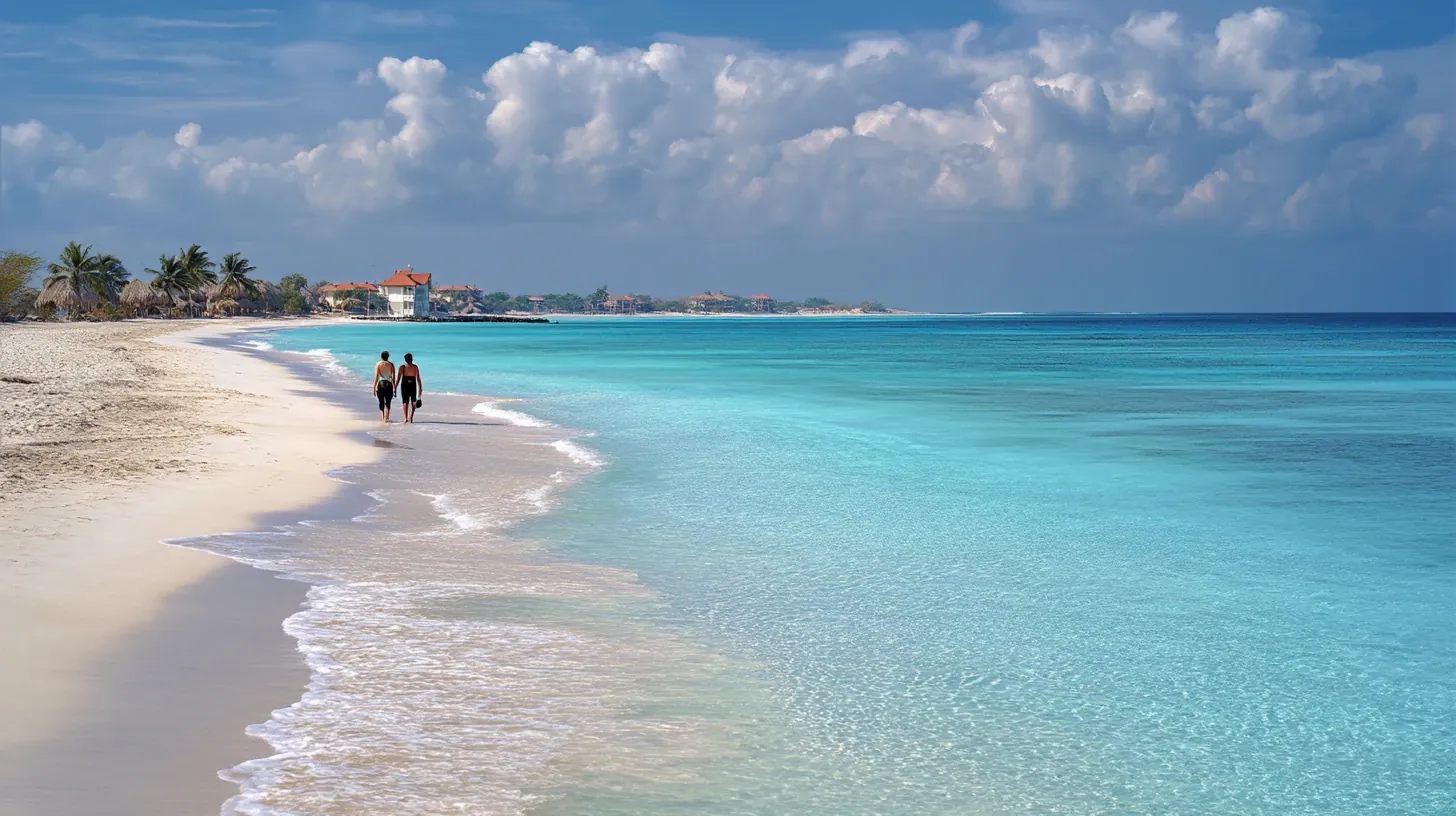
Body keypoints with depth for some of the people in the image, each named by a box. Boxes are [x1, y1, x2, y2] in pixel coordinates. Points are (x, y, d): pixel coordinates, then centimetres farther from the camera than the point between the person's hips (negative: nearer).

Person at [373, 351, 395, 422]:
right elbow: (393, 377, -1)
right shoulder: (391, 364, 1)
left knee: (381, 403, 12)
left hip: (380, 384, 0)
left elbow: (376, 377, -5)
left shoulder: (378, 364, -1)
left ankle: (382, 418, 3)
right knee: (388, 403, 7)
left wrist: (374, 387, -2)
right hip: (389, 384, 0)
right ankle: (386, 418, -3)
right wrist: (394, 388, 5)